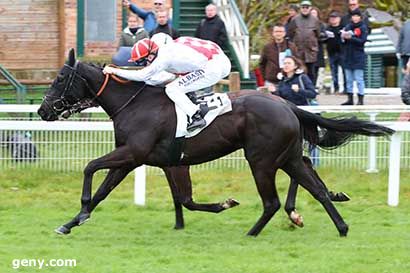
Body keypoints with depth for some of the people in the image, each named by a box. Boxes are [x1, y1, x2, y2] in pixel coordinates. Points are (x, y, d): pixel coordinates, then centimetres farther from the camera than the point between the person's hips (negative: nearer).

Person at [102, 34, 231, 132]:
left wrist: (114, 71, -8)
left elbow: (143, 75, -14)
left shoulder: (164, 57, -14)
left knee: (172, 89, -10)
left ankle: (196, 117, -17)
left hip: (214, 65, -10)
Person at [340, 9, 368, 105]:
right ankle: (350, 99, 15)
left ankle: (360, 99, -3)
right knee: (349, 79, 9)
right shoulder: (348, 27, 11)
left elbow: (362, 41, -11)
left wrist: (350, 38, -18)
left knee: (359, 79, -5)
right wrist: (343, 36, -14)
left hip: (358, 57, -5)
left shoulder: (363, 27, -2)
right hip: (348, 56, 5)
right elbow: (342, 40, 8)